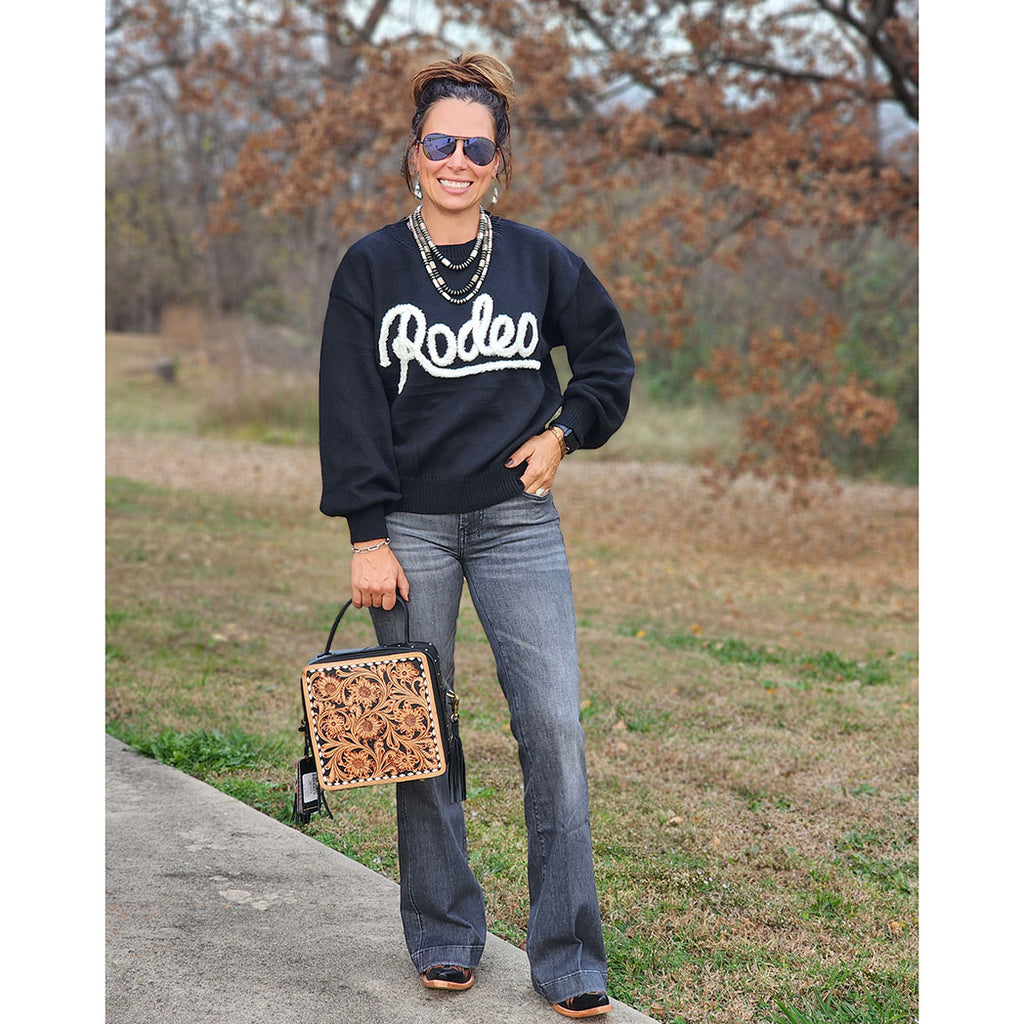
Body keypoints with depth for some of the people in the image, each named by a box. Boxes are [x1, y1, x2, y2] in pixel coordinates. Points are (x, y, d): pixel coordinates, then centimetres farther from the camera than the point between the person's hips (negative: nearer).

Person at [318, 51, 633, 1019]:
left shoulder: (538, 260, 5)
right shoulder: (371, 267, 1)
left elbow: (608, 354, 18)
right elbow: (351, 407, -3)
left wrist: (564, 432, 2)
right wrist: (367, 536, -9)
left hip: (517, 521, 1)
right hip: (410, 527, 0)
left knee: (554, 725, -7)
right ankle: (444, 937, 21)